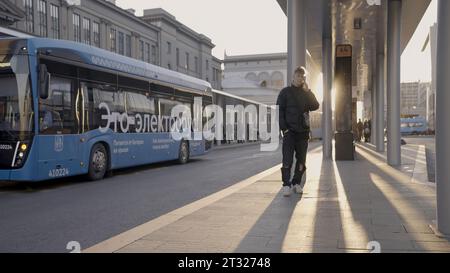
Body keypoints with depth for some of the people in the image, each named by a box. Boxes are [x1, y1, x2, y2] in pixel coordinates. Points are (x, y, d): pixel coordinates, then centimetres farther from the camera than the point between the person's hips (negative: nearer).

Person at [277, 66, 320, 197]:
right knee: (287, 159, -9)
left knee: (301, 159, 5)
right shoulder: (285, 92, 4)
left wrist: (308, 91, -7)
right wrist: (284, 128, -11)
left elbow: (315, 106, -1)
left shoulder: (306, 93, 14)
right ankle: (286, 185, -5)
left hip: (303, 131, 4)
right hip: (289, 131, -4)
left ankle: (297, 183, 14)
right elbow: (279, 111, -2)